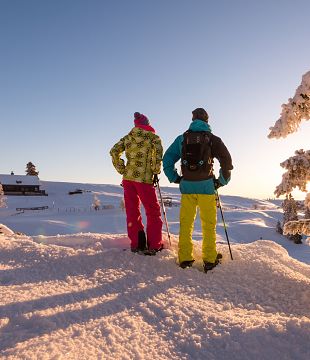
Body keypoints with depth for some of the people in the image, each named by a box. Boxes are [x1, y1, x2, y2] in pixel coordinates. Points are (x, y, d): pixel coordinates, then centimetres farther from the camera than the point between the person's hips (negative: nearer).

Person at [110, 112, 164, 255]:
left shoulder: (127, 137, 15)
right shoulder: (153, 137, 2)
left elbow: (114, 151, 8)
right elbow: (158, 152, -14)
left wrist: (122, 170, 9)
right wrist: (156, 172, -6)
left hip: (128, 177, 5)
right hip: (144, 178, -4)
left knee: (132, 212, 11)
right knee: (153, 211, 6)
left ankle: (136, 244, 16)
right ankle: (154, 245, 7)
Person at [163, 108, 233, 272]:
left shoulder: (182, 138, 8)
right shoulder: (212, 139, 1)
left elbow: (167, 159, 9)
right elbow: (227, 161, -5)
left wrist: (175, 178, 13)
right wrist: (222, 181, 5)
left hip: (186, 186, 2)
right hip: (206, 186, -2)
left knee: (185, 224, 10)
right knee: (209, 224, 8)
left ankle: (185, 258, 14)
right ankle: (209, 260, 12)